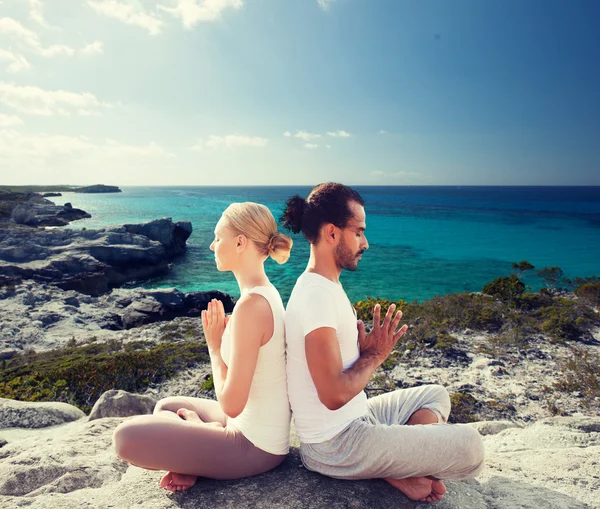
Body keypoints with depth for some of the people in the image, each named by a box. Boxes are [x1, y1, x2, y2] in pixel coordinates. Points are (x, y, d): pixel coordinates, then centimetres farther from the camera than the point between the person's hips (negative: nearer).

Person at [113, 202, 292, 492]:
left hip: (255, 446, -9)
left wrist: (214, 346, -13)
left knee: (127, 436, -12)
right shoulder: (266, 293, 3)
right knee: (166, 407, 24)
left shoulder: (251, 304, -27)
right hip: (264, 431, 10)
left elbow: (231, 404, -24)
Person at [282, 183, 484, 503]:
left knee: (435, 396, 23)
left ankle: (404, 465, 4)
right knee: (469, 446, -15)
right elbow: (334, 395, -27)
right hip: (335, 445, -10)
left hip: (353, 418, 10)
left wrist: (369, 349, -5)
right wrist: (375, 355, -14)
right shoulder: (317, 296, -25)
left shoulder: (325, 286, 8)